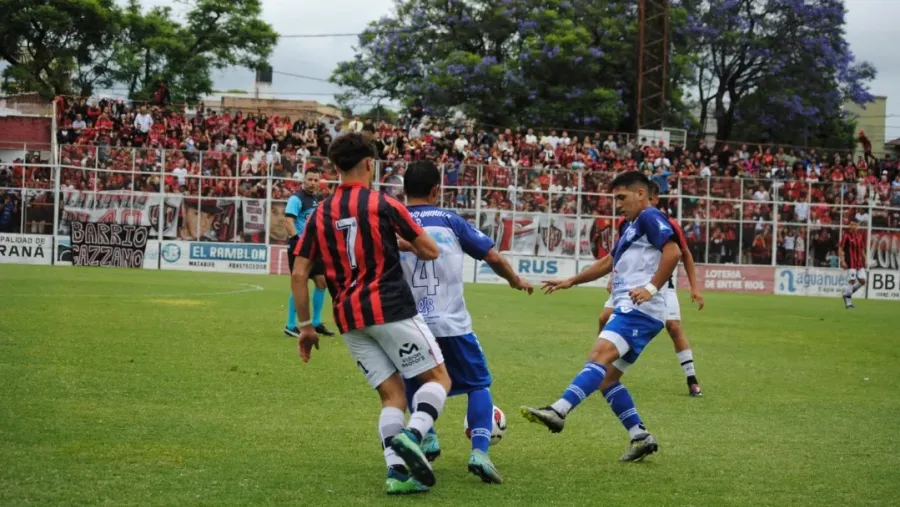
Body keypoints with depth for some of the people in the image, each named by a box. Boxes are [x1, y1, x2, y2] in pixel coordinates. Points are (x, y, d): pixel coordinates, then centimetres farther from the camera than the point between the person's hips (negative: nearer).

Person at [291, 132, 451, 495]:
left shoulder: (320, 214, 10)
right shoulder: (384, 205, -3)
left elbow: (298, 274, 7)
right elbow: (430, 251, 4)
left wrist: (305, 325, 14)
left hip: (349, 319, 5)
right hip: (392, 309, -5)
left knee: (392, 395, 11)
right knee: (438, 378, 5)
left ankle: (397, 471, -4)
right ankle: (413, 435, -22)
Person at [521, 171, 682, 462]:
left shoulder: (650, 217, -3)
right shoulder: (632, 226, 26)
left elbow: (673, 252, -19)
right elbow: (609, 263, 37)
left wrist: (651, 288, -26)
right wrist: (571, 282, 37)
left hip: (639, 311, -11)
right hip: (629, 311, 11)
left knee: (599, 356, -26)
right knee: (606, 378, 8)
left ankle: (558, 412, -41)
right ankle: (641, 437, 7)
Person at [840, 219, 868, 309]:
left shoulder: (861, 235, 10)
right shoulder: (847, 235, -7)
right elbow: (840, 249, -7)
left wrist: (865, 260, 16)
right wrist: (843, 261, -15)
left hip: (860, 262, 6)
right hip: (850, 262, -6)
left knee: (862, 281, 0)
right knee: (852, 281, -10)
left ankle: (847, 293, 21)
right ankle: (848, 303, -1)